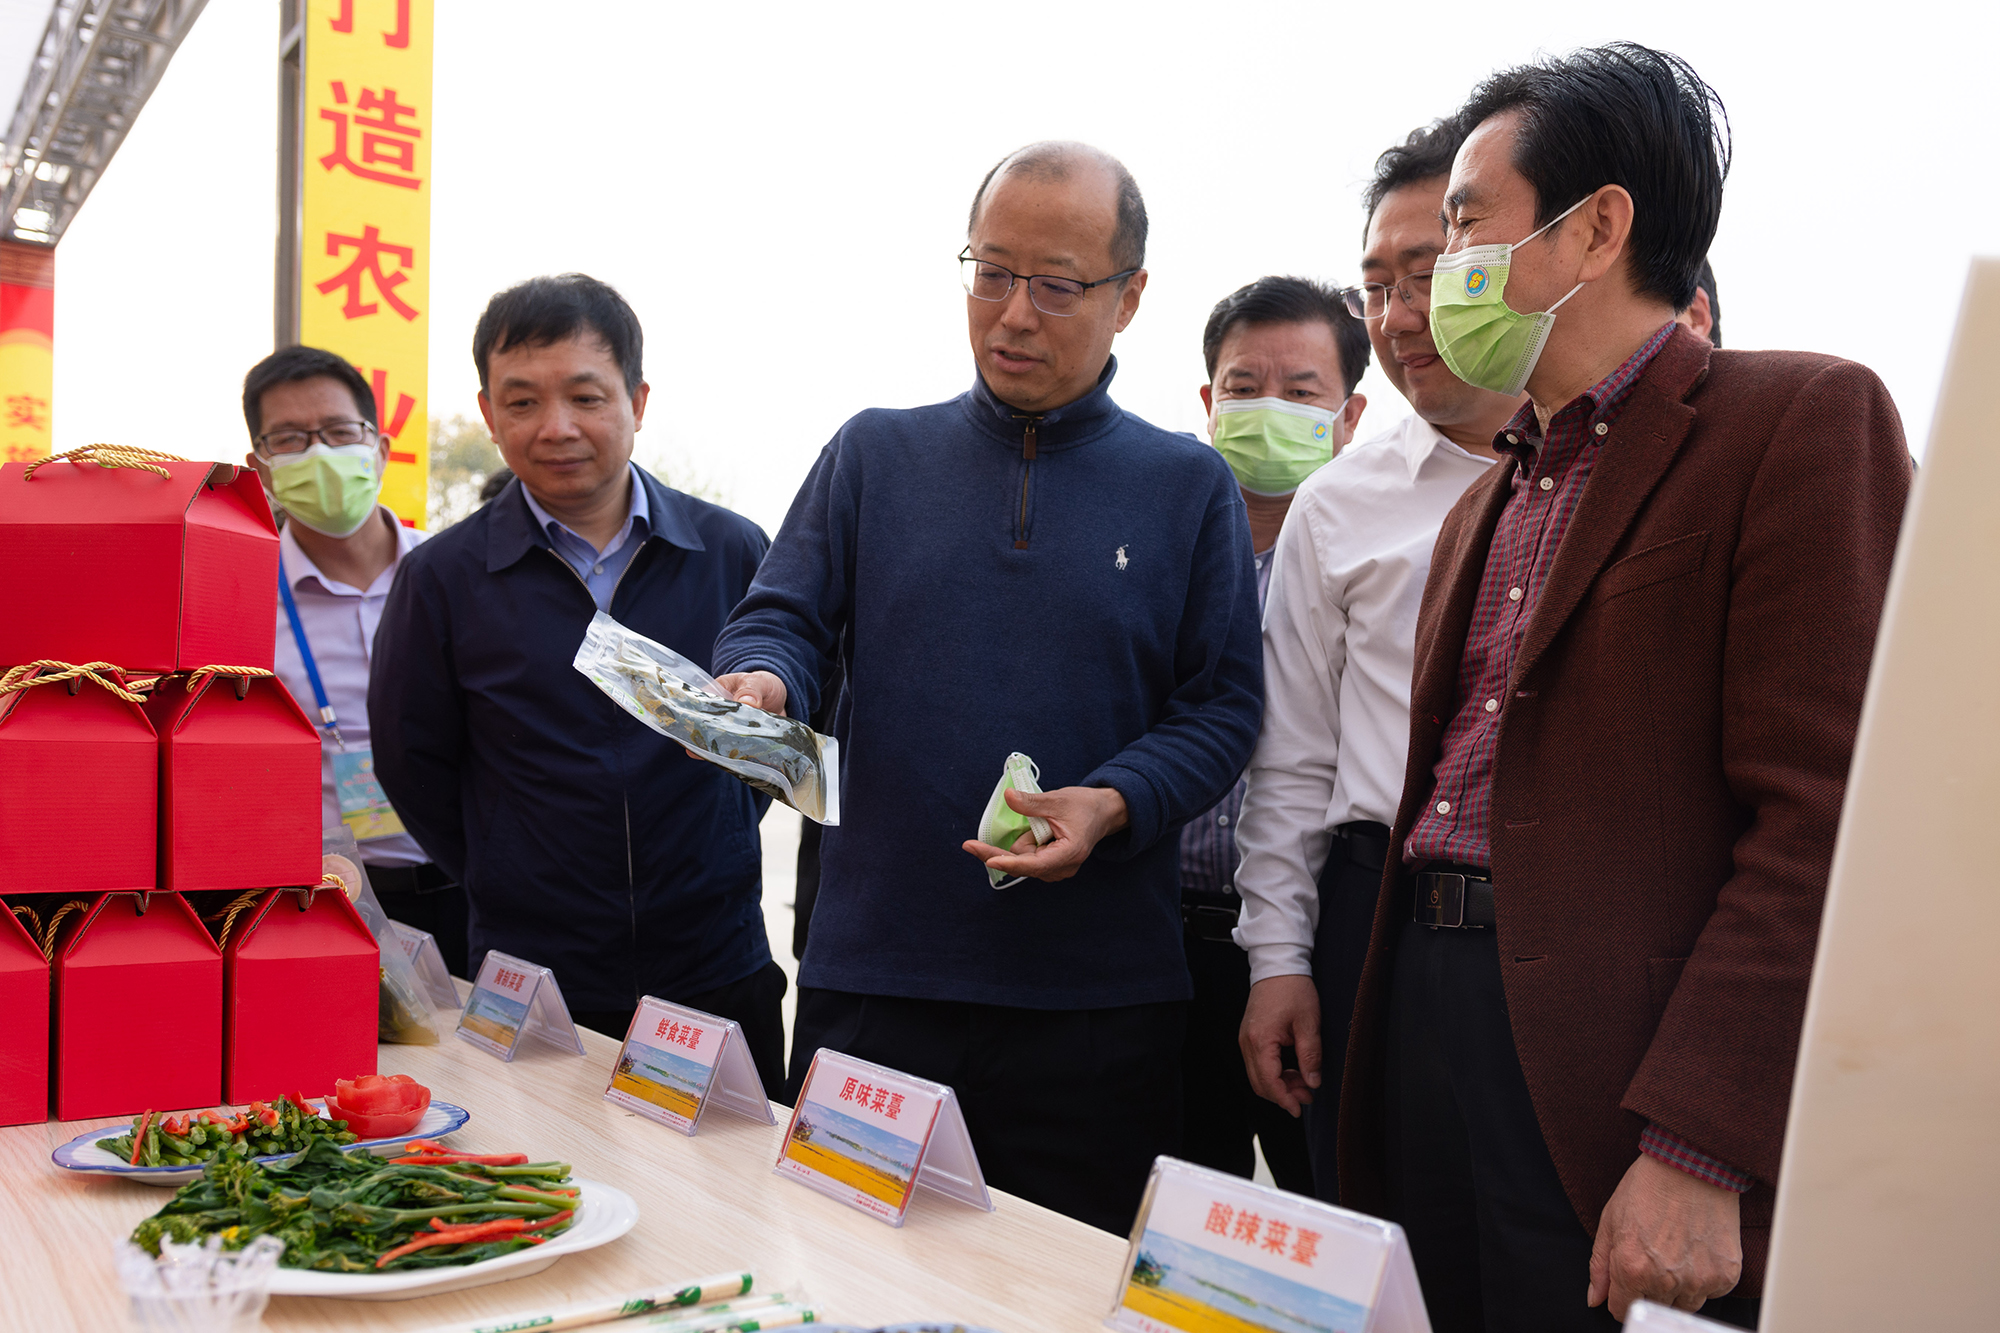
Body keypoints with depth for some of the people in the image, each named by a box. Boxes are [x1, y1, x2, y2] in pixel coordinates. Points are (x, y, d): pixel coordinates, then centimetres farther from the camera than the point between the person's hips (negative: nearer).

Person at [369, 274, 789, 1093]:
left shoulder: (733, 554, -1)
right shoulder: (443, 578, -3)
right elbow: (412, 765, 6)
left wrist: (717, 841, 8)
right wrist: (510, 881, 5)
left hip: (720, 975, 1)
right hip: (530, 994, -1)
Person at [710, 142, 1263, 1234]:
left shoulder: (1188, 486, 6)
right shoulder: (874, 455, 10)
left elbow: (1219, 706, 3)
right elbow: (783, 617, 7)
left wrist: (1112, 806, -15)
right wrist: (761, 683, -16)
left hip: (1097, 993, -1)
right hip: (870, 972, 1)